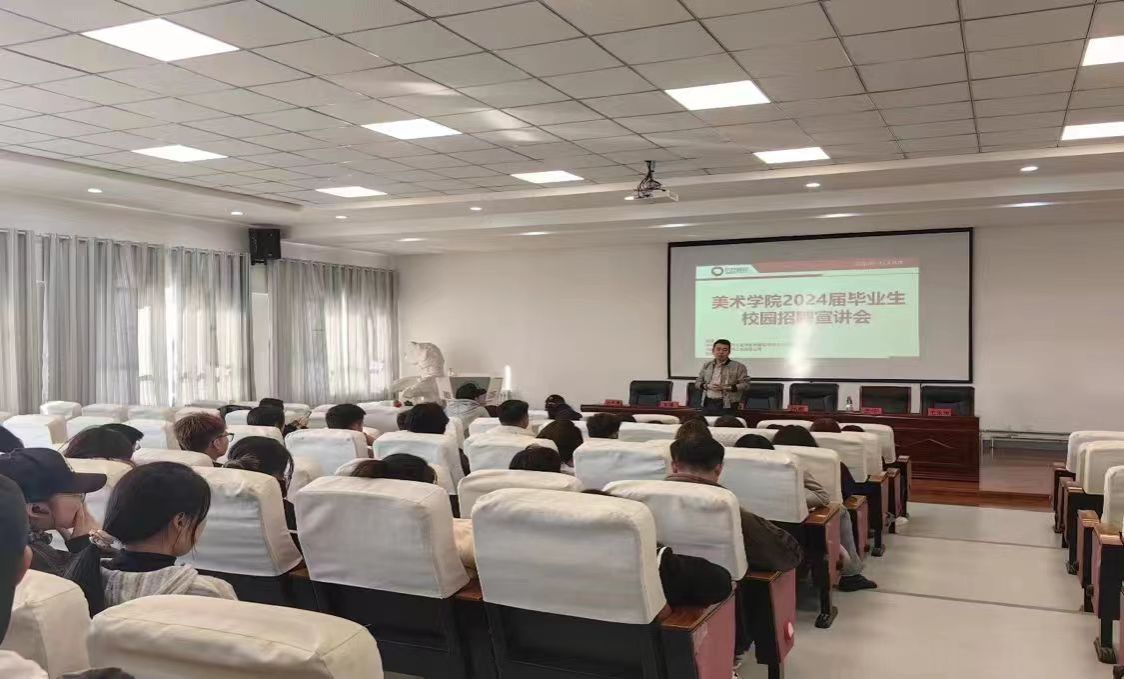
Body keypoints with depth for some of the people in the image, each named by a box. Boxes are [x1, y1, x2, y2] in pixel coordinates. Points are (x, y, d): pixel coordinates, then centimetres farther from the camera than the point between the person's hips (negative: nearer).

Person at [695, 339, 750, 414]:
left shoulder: (738, 367, -1)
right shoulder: (706, 366, 13)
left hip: (727, 405, -4)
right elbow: (698, 382, 17)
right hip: (708, 403, 4)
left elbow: (745, 384, -5)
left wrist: (726, 388, -15)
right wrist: (707, 386, -6)